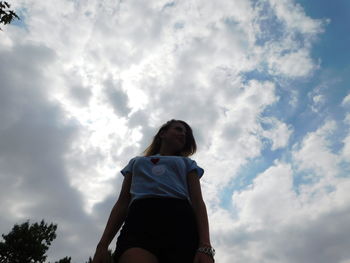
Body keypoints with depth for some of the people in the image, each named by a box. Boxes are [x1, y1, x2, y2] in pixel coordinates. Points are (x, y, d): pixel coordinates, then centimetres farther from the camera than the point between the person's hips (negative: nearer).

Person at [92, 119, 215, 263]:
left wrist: (205, 246, -7)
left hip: (179, 221, 1)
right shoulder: (136, 162, 32)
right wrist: (103, 245, 7)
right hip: (140, 220, 0)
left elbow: (198, 202, 11)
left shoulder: (187, 163, 28)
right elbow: (122, 203, 22)